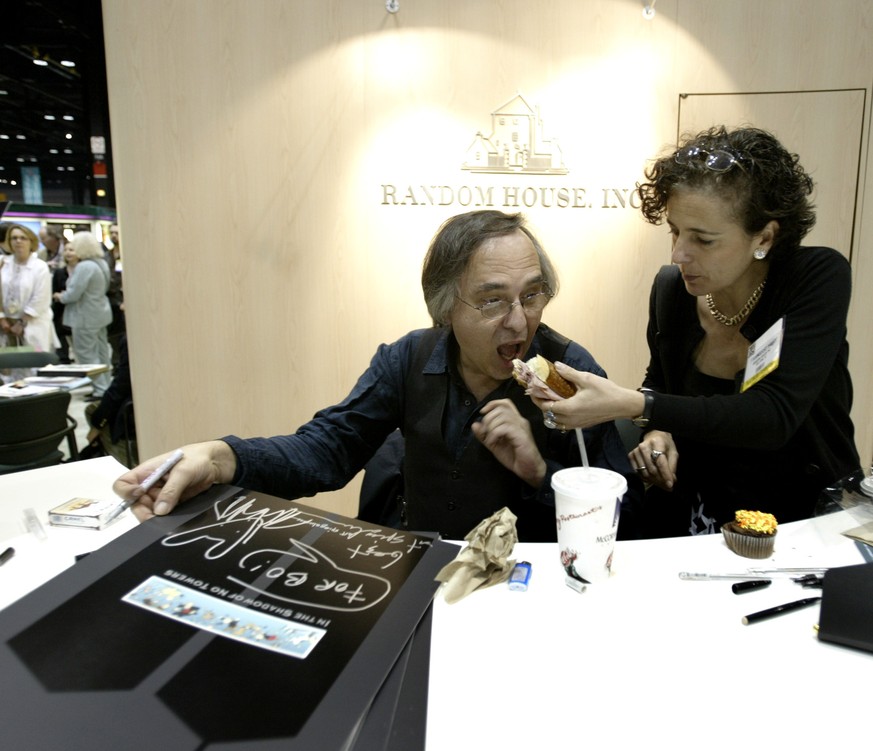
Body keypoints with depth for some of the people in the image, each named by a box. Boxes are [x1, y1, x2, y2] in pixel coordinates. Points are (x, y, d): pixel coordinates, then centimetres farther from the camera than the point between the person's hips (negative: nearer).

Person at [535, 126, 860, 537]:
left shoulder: (819, 277, -15)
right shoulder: (670, 288, -5)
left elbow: (775, 415, -27)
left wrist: (631, 405, -33)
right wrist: (658, 430, -6)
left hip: (810, 517, -3)